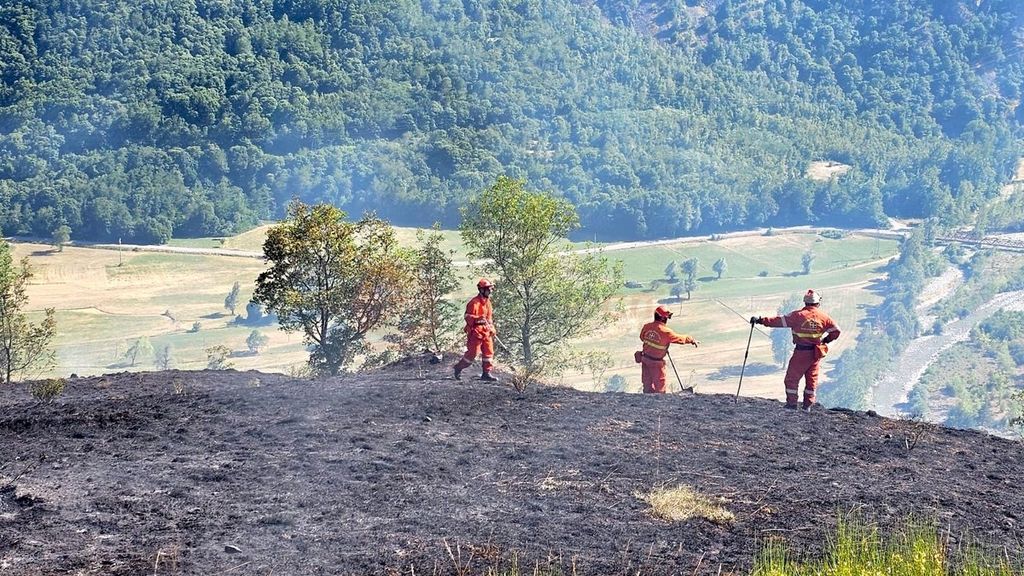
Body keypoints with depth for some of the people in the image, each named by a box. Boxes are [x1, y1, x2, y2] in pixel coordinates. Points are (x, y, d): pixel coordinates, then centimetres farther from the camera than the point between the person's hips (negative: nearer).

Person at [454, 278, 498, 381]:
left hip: (486, 331, 8)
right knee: (472, 353, -4)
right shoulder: (474, 303, -15)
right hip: (476, 331, -8)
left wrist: (493, 330, 20)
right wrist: (478, 319, -34)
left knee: (489, 352, 5)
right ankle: (459, 368, 15)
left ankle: (486, 373, 12)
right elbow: (468, 317, -18)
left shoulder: (487, 301, 13)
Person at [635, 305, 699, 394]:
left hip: (645, 359, 6)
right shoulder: (665, 331, -21)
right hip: (656, 363, -6)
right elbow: (679, 338, -9)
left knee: (647, 384, 16)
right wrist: (692, 340, 6)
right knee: (659, 385, 10)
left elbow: (642, 337, 13)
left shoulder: (646, 327, -5)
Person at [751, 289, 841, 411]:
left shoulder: (798, 315, -11)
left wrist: (761, 320, -9)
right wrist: (826, 340, 19)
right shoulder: (823, 316, -3)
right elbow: (836, 331, 2)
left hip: (801, 352, -4)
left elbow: (780, 321, -13)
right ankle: (808, 405, 18)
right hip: (816, 353, 4)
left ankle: (792, 403, 2)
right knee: (812, 379, 15)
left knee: (792, 378, 6)